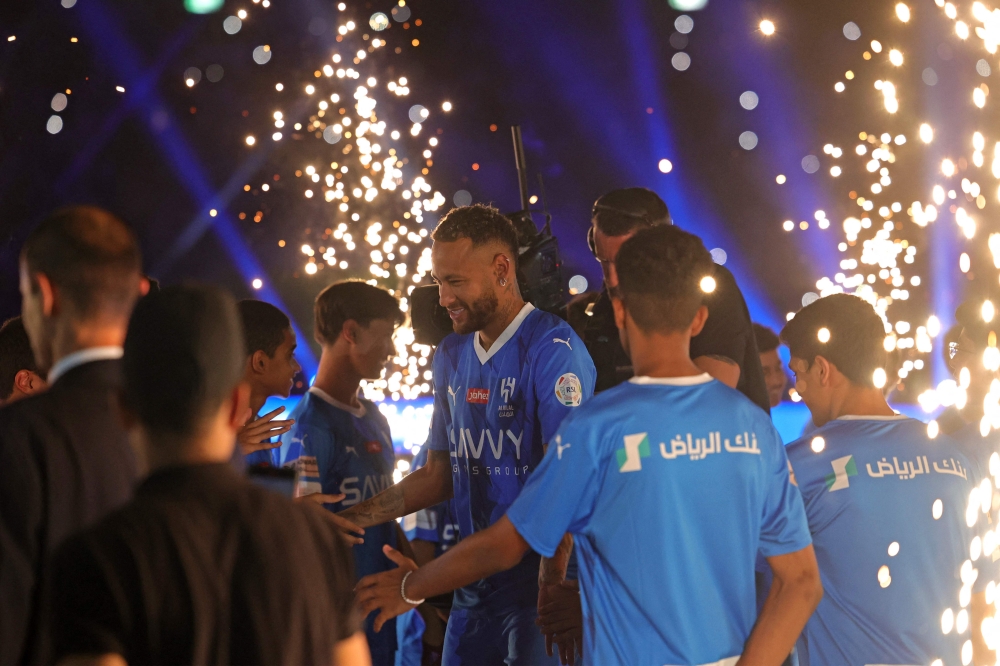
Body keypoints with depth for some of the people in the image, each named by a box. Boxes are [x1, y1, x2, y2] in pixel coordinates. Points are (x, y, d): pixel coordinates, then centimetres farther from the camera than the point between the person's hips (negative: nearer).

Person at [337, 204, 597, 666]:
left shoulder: (552, 347, -11)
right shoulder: (451, 356, 13)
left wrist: (553, 584, -22)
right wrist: (349, 518, 7)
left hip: (540, 581, -7)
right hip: (474, 588, 7)